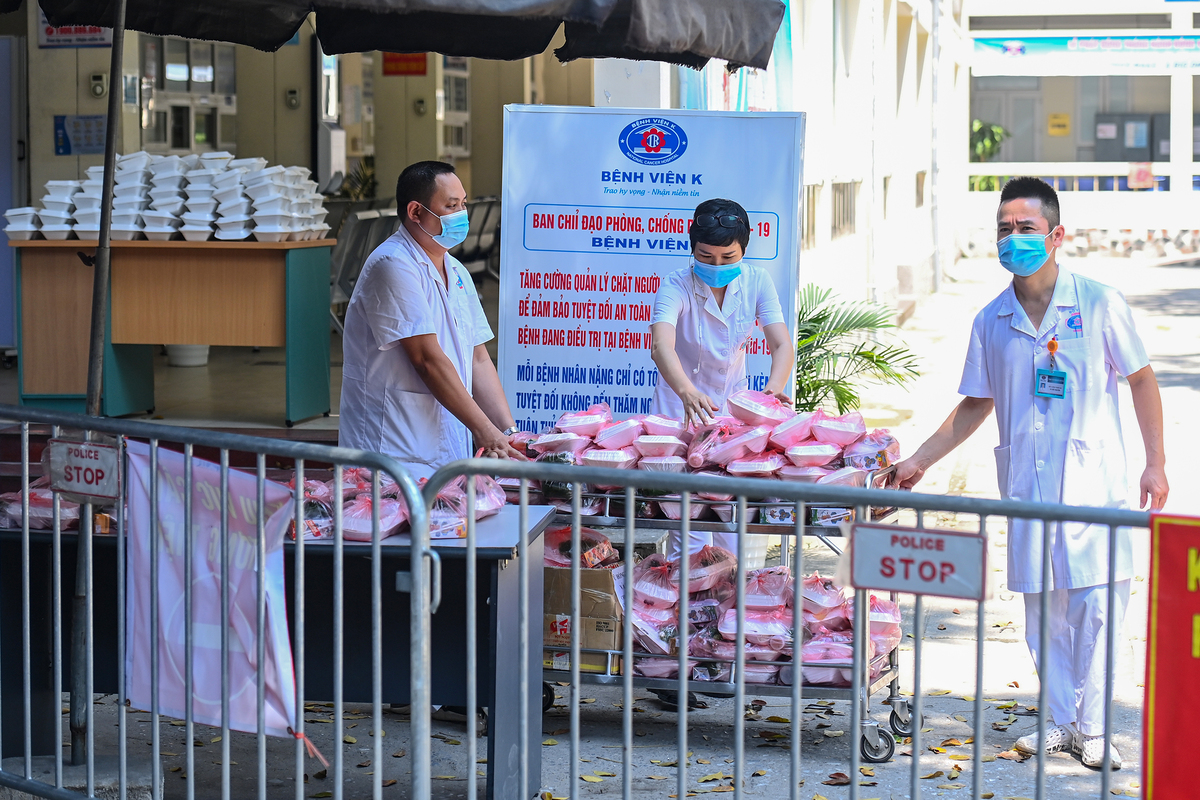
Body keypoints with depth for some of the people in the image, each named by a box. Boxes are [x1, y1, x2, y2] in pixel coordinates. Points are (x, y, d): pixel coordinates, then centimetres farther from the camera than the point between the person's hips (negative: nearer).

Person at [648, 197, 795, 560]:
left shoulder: (756, 281, -8)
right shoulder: (676, 286, -19)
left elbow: (782, 344, -16)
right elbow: (661, 345, -36)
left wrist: (774, 389, -38)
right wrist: (687, 391, -55)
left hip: (734, 407, 3)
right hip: (681, 409, -3)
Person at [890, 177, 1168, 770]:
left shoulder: (1099, 304, -2)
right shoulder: (992, 322, 7)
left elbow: (1141, 380, 4)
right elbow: (976, 404, 17)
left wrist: (1156, 463, -1)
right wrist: (920, 461, 14)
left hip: (1094, 479, -3)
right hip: (1027, 483, 3)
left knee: (1099, 602, -6)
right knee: (1043, 607, 6)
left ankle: (1092, 726, 5)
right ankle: (1060, 722, 18)